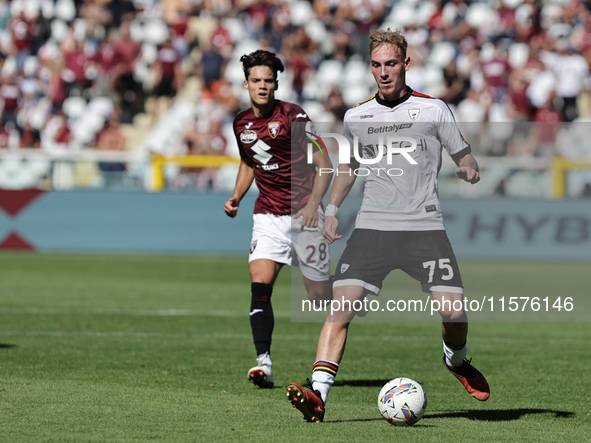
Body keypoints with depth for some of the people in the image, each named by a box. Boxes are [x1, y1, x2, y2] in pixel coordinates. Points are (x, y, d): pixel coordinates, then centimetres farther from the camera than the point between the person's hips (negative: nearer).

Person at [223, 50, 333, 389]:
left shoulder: (294, 117, -10)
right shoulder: (241, 123, 7)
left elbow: (324, 166, -8)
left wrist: (313, 203, -22)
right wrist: (237, 197, 10)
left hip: (303, 213, -4)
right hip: (267, 215, 4)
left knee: (320, 296, 1)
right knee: (260, 285, -17)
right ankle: (264, 364, -22)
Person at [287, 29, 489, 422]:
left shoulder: (433, 110, 2)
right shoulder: (356, 117, 10)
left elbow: (463, 155, 10)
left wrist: (470, 169, -13)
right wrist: (332, 209, 13)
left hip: (425, 226, -1)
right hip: (372, 226, 1)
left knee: (454, 312, -9)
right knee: (341, 305, -16)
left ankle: (456, 359, 27)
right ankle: (318, 394, -21)